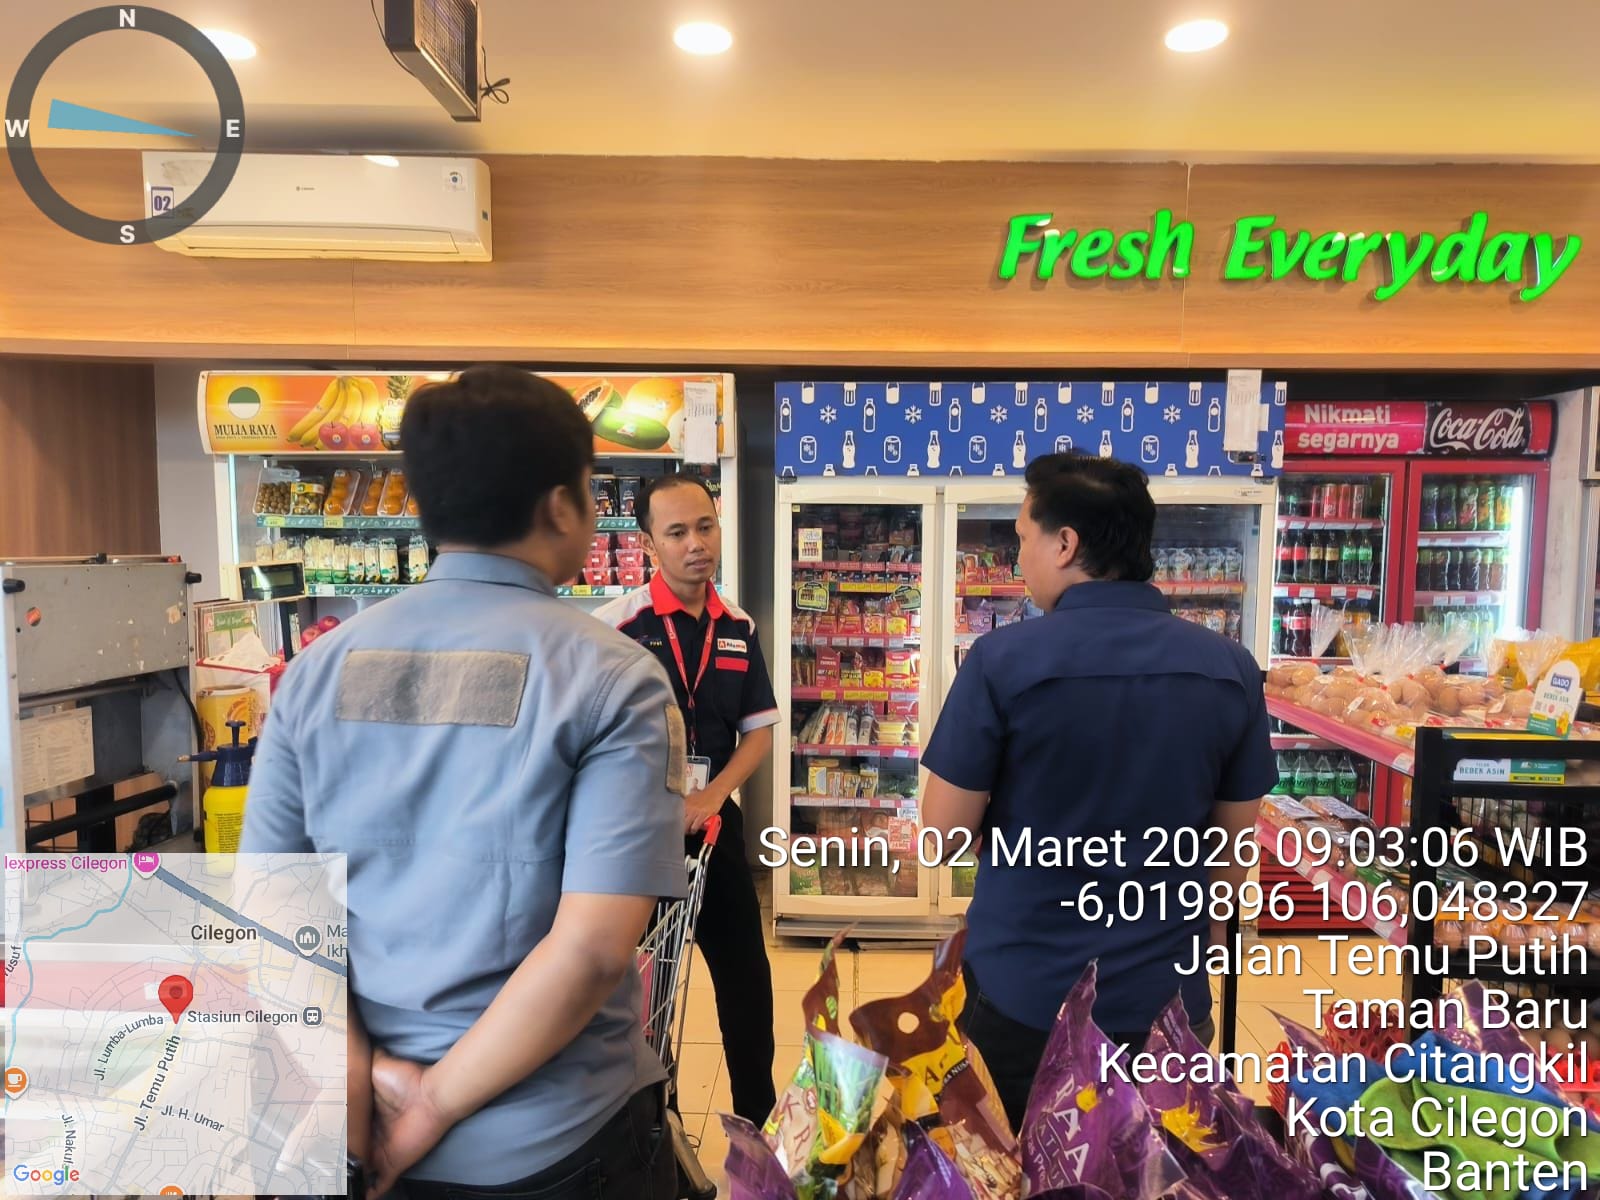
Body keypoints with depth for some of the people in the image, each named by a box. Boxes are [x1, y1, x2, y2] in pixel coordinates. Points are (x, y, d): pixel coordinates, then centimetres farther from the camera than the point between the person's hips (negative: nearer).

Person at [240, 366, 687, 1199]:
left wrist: (365, 1079, -5)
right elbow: (592, 947, -23)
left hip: (376, 1133, 4)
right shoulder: (613, 678, -17)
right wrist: (438, 1105, -12)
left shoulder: (319, 667, -4)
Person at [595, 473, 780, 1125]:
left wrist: (712, 795, -8)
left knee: (746, 973, 13)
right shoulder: (614, 625, -13)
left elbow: (759, 729, 6)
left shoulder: (738, 628, 2)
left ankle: (761, 1120, 34)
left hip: (713, 820, 4)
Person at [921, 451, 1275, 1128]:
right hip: (1164, 996, 4)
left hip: (1021, 992, -3)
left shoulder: (1003, 660, -19)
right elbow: (1235, 842, 4)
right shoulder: (1230, 668, -6)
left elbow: (944, 833, -13)